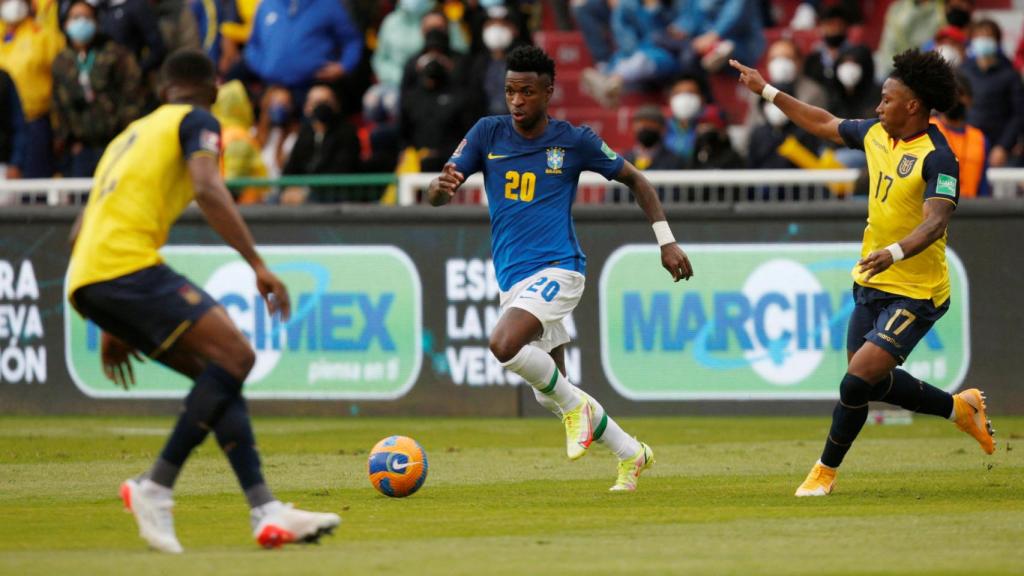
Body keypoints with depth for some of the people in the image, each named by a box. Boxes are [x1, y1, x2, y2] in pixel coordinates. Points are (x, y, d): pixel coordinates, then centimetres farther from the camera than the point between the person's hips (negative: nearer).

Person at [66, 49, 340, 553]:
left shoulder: (131, 134, 32)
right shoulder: (196, 121, 9)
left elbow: (81, 231, 32)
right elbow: (208, 190, -12)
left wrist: (111, 327, 35)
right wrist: (257, 264, -14)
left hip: (85, 283, 9)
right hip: (127, 262, -9)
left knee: (219, 373, 9)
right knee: (235, 356, -12)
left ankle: (265, 510, -2)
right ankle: (155, 488, -14)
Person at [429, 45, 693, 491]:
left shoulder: (574, 141, -3)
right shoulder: (488, 134, 4)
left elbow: (634, 179, 10)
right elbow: (436, 198, -1)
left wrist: (666, 241, 4)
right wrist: (442, 187, -26)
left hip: (556, 270, -5)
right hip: (512, 281, 5)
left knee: (504, 344, -31)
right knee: (550, 396, 9)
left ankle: (575, 405, -8)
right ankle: (631, 454, 28)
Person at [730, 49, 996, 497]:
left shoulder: (937, 158, -20)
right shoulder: (876, 135, 4)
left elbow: (935, 222, -34)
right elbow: (825, 125, 22)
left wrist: (894, 253, -51)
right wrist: (767, 91, 24)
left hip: (915, 294, -9)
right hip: (871, 286, 9)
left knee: (858, 380, -16)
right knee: (872, 383, 13)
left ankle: (826, 471, 4)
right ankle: (959, 407, 34)